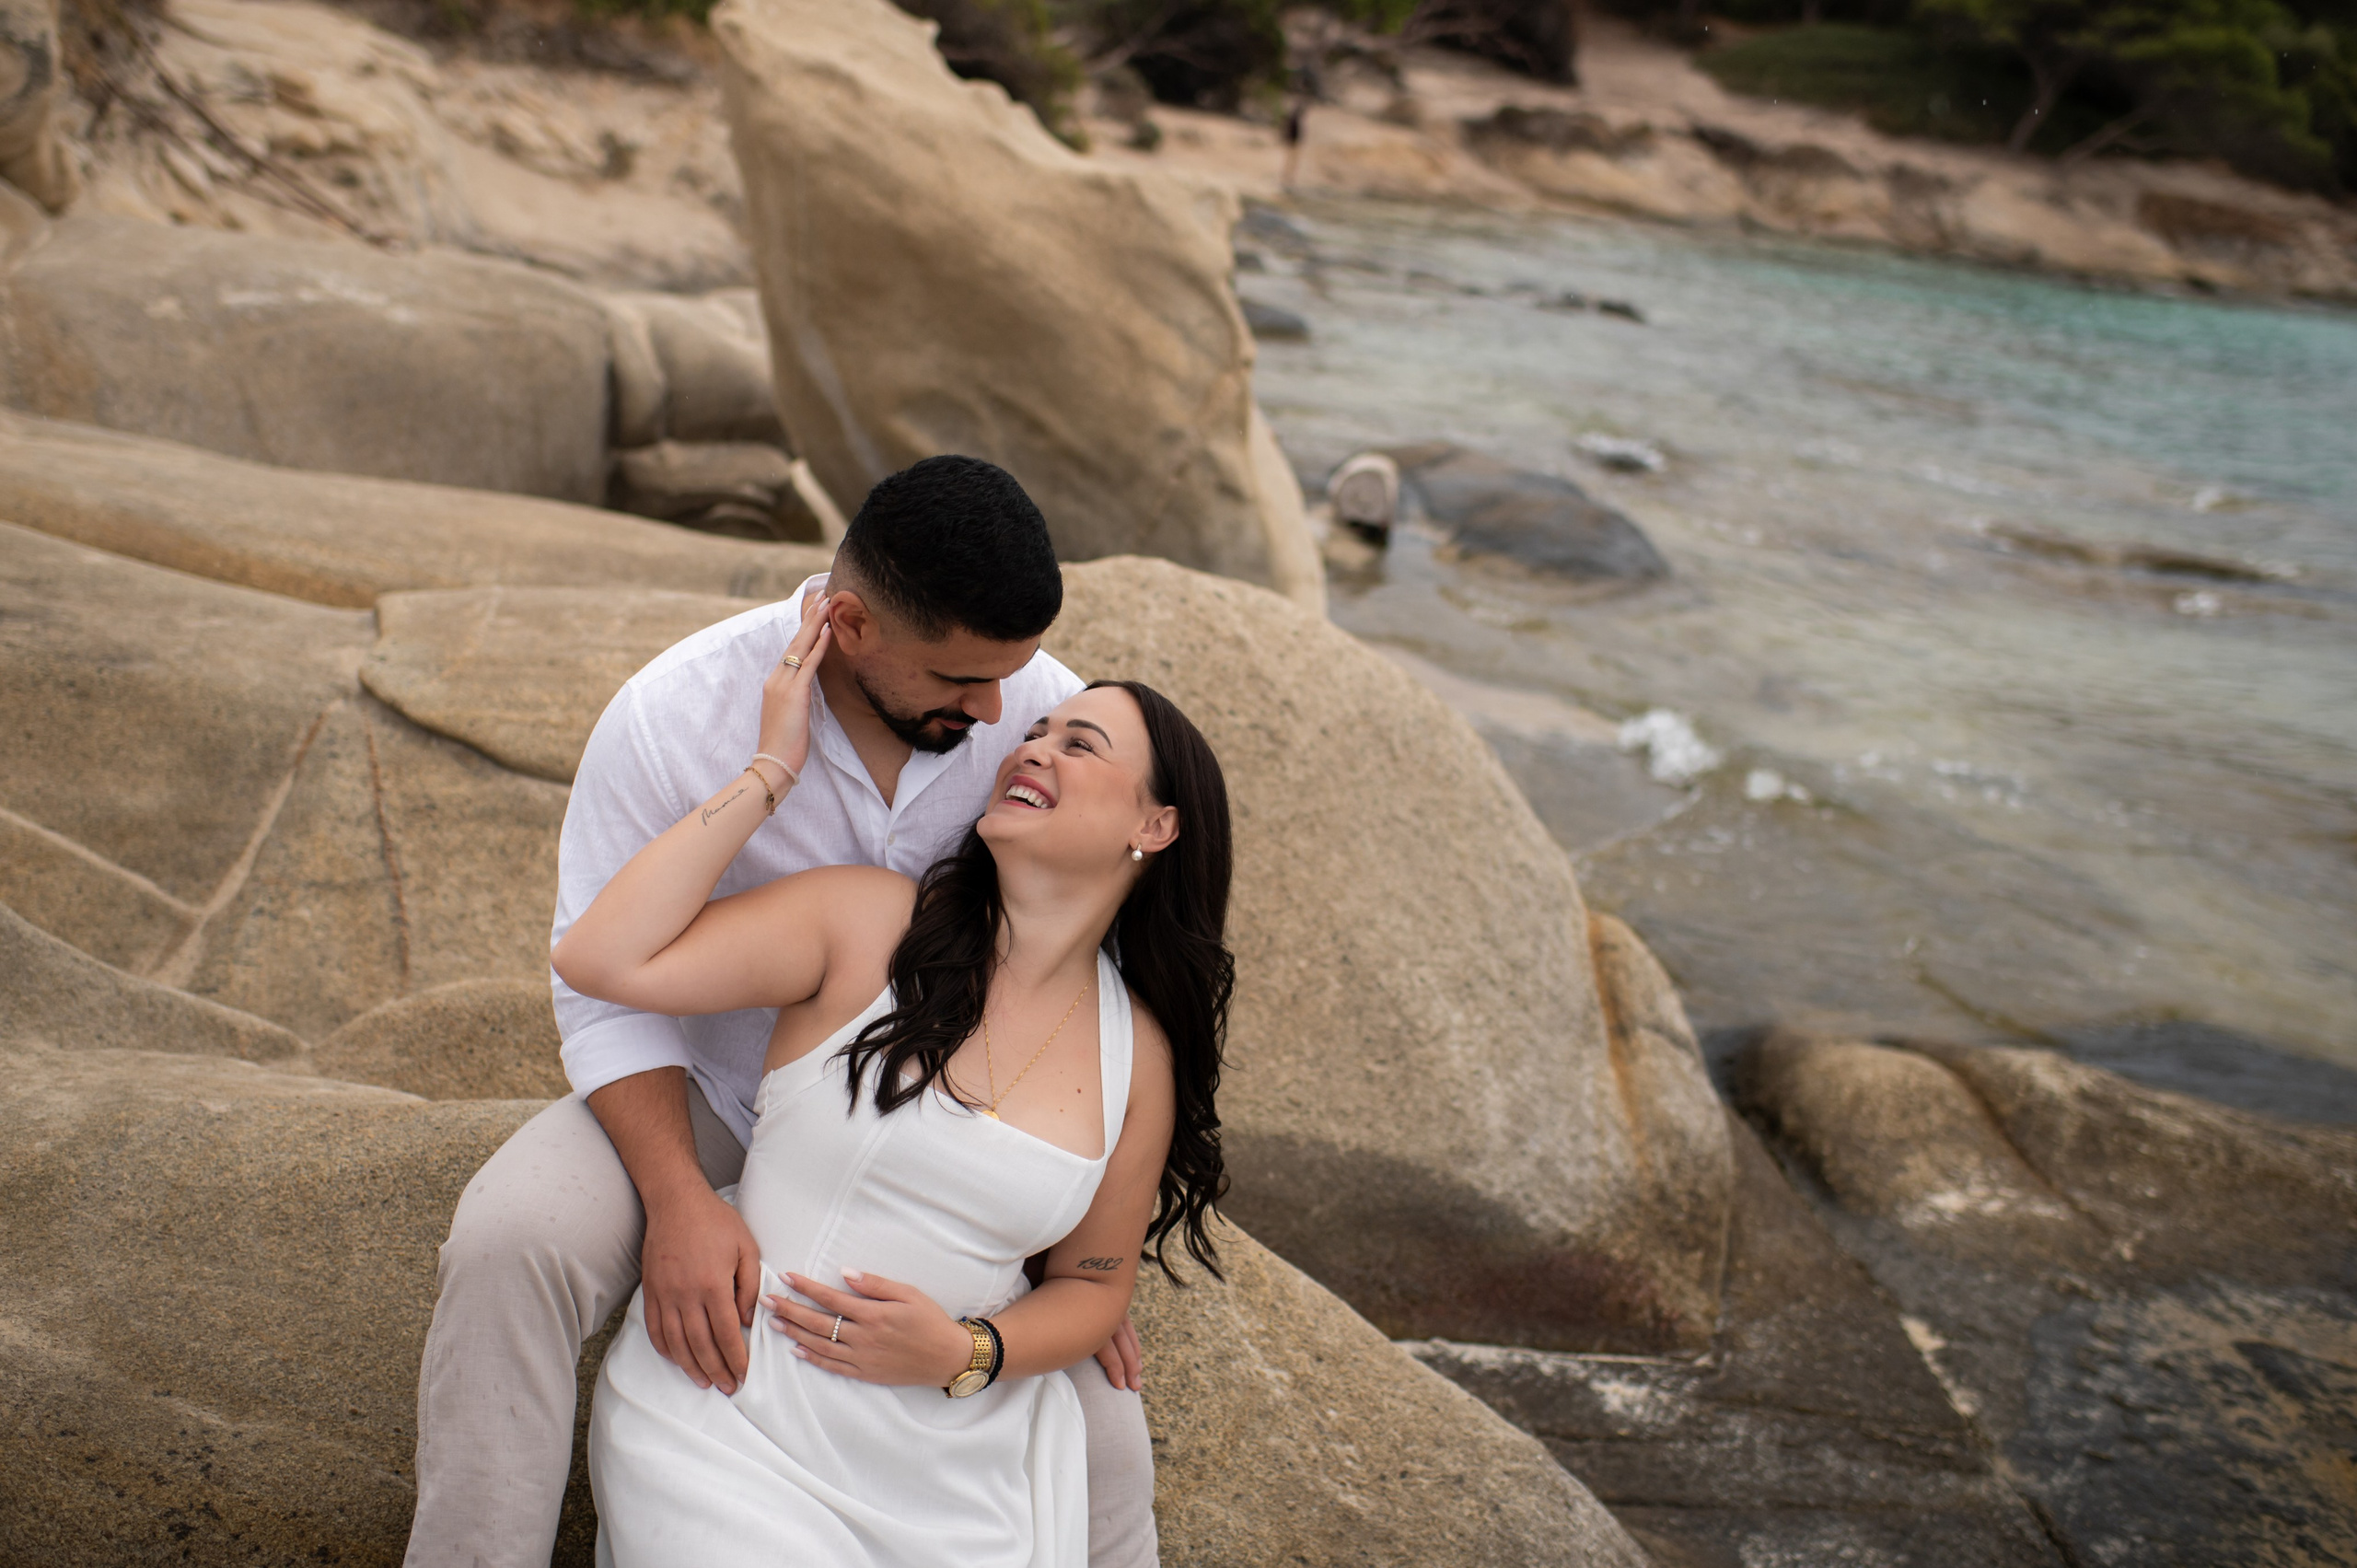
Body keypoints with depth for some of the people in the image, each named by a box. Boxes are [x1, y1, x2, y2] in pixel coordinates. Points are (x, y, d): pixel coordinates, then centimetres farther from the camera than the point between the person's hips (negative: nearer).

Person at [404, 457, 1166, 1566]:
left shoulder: (1047, 715, -17)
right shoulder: (673, 717, -23)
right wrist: (678, 1200, -34)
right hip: (702, 1097, -1)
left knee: (1093, 1392, -14)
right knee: (508, 1244, -28)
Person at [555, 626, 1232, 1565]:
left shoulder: (1137, 1054, 2)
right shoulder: (866, 922, -6)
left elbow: (1093, 1284, 11)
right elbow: (601, 960, -16)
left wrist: (965, 1354, -10)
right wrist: (772, 769, -13)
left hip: (958, 1458, 3)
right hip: (736, 1408, -3)